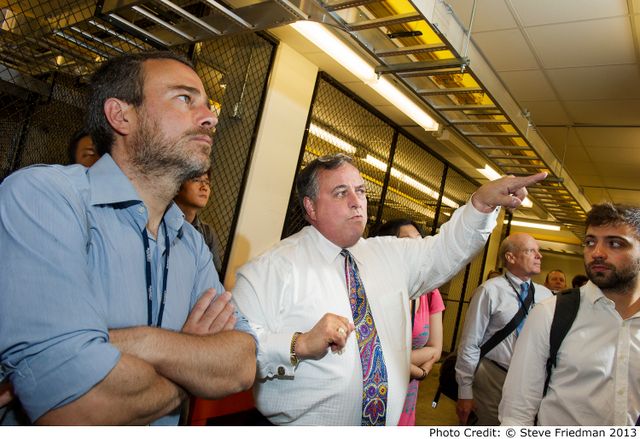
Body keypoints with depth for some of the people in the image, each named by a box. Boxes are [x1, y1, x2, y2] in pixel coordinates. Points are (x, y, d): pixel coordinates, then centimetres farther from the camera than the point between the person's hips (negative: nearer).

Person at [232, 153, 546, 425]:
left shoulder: (391, 255, 7)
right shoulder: (271, 268, -12)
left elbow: (444, 250, 2)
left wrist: (482, 203, -12)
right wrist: (300, 344, -31)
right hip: (301, 427, -5)